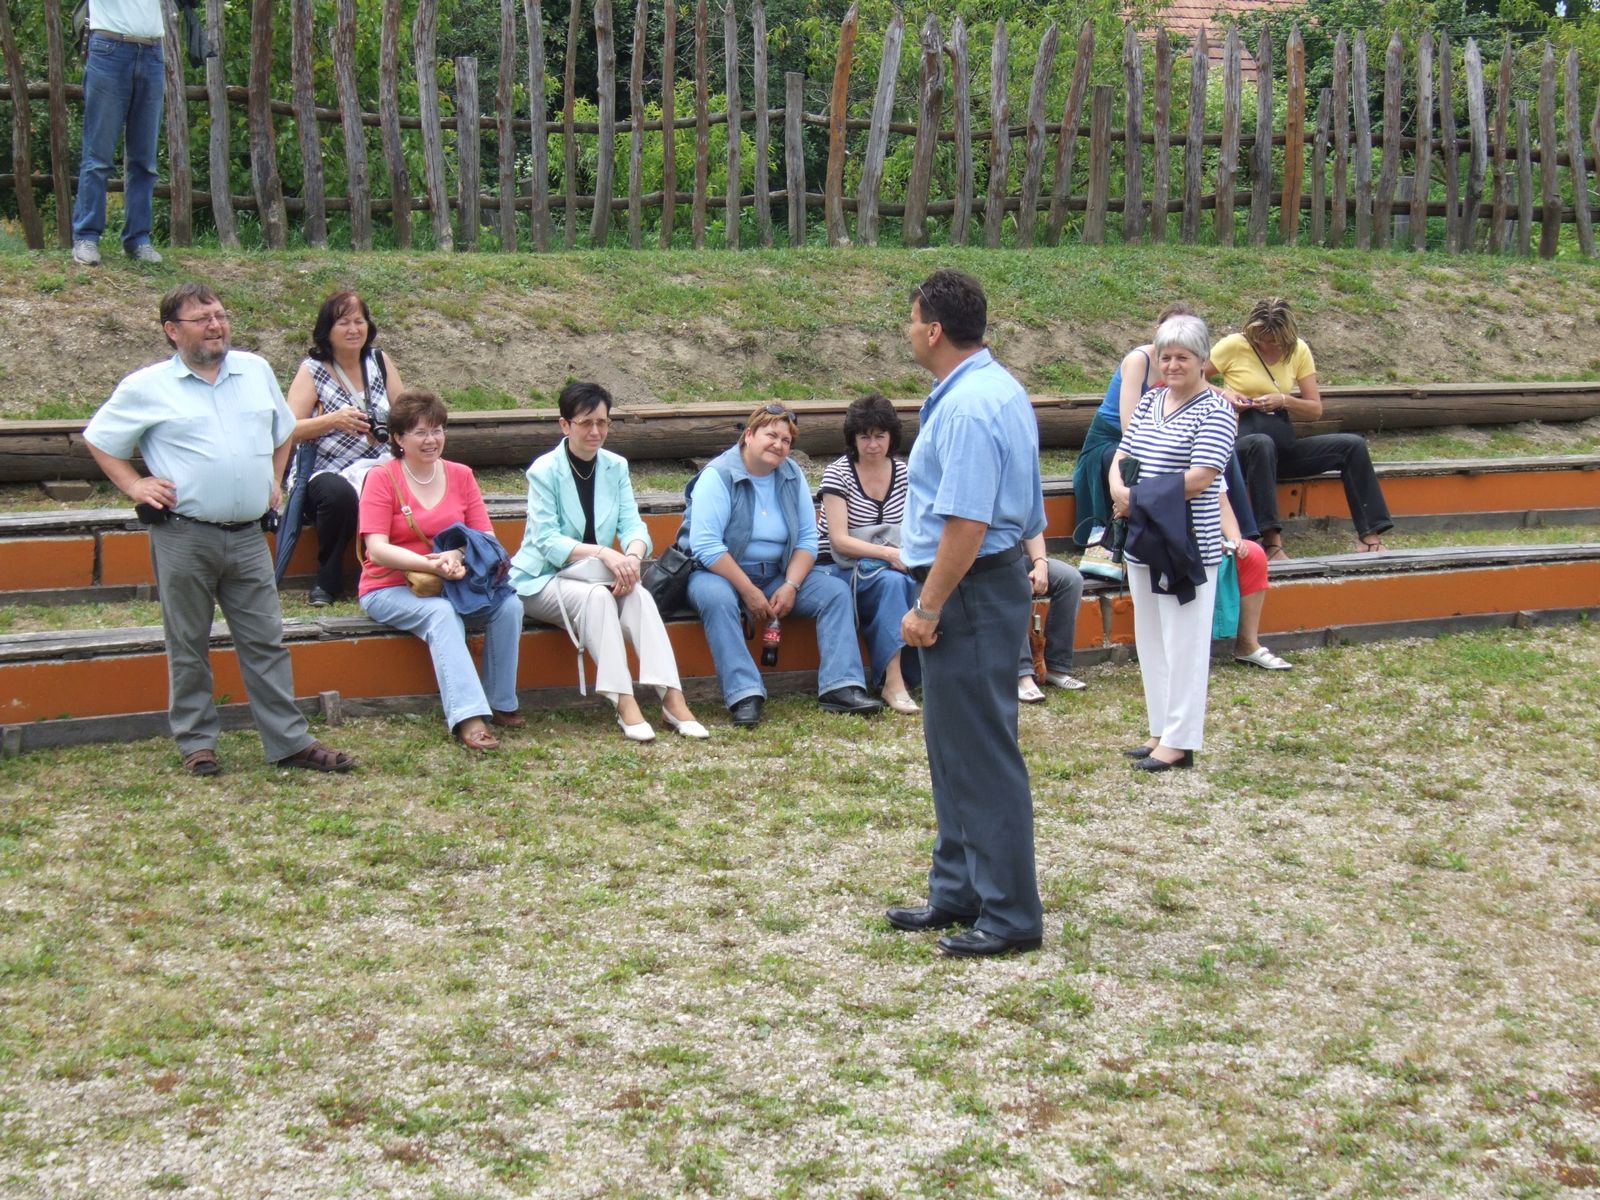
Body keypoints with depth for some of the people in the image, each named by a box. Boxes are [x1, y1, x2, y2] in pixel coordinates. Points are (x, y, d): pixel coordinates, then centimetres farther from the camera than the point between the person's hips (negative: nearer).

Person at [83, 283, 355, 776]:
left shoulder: (256, 371, 11)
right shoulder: (147, 387, -1)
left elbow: (283, 430, 26)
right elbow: (99, 440, 8)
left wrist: (273, 482, 16)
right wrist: (134, 485, -2)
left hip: (248, 536, 3)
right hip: (184, 537, -3)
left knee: (266, 641, 5)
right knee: (188, 646, 6)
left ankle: (290, 740, 9)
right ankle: (196, 742, 16)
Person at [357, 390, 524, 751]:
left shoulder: (460, 476, 8)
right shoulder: (382, 478, -5)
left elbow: (487, 538, 2)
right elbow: (377, 550, -15)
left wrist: (458, 556, -21)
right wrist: (432, 565, -29)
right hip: (390, 590, -4)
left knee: (509, 604, -22)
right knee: (442, 613, -35)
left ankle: (501, 704, -12)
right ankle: (469, 719, -46)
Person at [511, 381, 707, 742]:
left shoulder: (616, 467, 5)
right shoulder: (544, 471, -10)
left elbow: (633, 524, -4)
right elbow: (547, 541, -19)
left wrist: (633, 556, -29)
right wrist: (602, 553, -34)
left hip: (594, 577, 4)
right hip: (542, 581, -4)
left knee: (638, 595, -28)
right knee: (595, 595, -35)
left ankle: (672, 698, -39)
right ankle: (624, 704, -42)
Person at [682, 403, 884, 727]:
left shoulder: (792, 475, 5)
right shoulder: (718, 476, -14)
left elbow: (807, 539, 5)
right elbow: (705, 545, -22)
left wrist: (790, 585, -12)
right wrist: (748, 591, -24)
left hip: (776, 575, 6)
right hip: (718, 572, -6)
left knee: (836, 592, -13)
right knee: (717, 598, -39)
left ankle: (840, 688, -21)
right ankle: (744, 695, -42)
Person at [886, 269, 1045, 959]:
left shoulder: (967, 407, -21)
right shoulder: (995, 389, 13)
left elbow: (967, 523, -27)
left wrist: (928, 608, -20)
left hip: (971, 589, -11)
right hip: (989, 581, 11)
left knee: (983, 753, -4)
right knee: (952, 745, 18)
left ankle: (1011, 915, 3)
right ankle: (958, 893, 29)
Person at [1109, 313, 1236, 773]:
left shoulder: (1214, 410, -10)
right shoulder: (1150, 401, 12)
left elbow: (1200, 477, -19)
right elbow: (1121, 455, 14)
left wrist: (1139, 496, -16)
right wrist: (1120, 489, -8)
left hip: (1188, 545, -8)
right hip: (1143, 540, 8)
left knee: (1184, 642, -3)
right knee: (1150, 641, 13)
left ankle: (1181, 740, 2)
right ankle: (1162, 730, 23)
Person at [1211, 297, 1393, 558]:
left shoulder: (1299, 351, 8)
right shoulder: (1234, 346, -3)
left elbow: (1315, 409, 8)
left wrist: (1284, 401, -11)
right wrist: (1223, 393, -14)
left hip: (1284, 446, 5)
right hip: (1242, 445, -5)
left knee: (1353, 445, -12)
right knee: (1262, 444, -42)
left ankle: (1369, 535, -12)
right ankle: (1271, 541, -45)